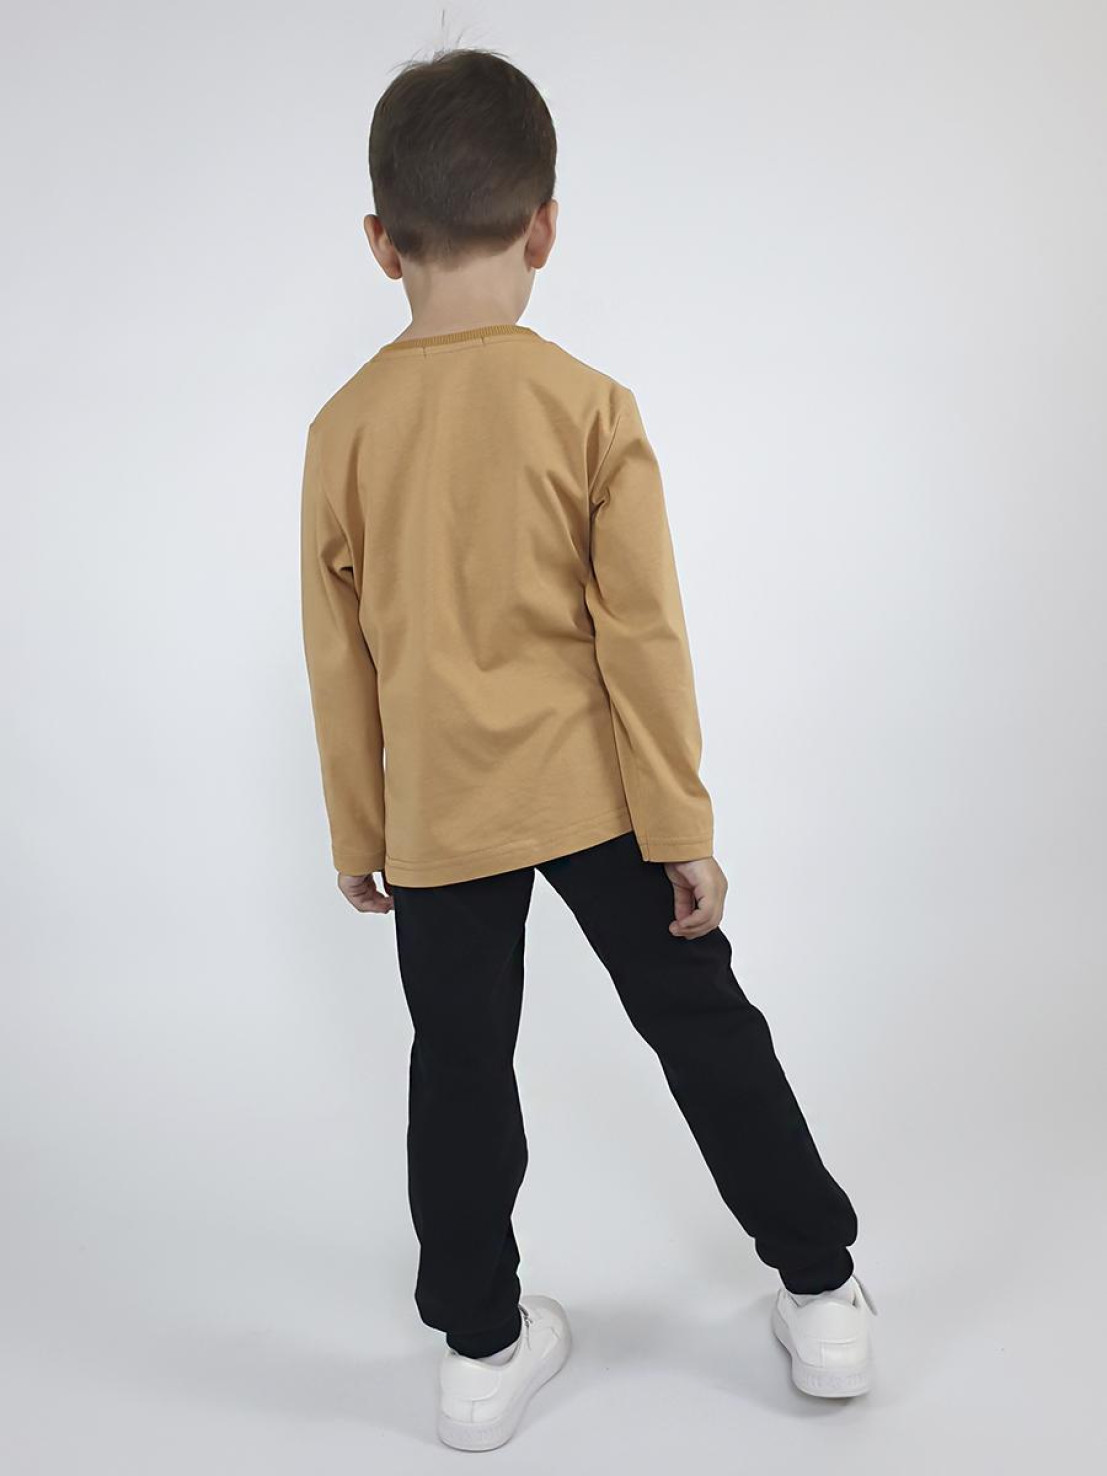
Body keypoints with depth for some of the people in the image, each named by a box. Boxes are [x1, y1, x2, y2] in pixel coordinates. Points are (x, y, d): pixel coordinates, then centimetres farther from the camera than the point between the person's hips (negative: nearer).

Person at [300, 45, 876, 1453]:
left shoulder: (345, 426, -5)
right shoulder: (589, 407, -10)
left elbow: (339, 659, 0)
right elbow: (643, 639, -10)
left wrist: (356, 835, 11)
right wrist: (684, 827, -2)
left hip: (439, 812, 2)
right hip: (592, 790, -1)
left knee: (458, 1070, 14)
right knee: (702, 1024, 14)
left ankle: (479, 1348, 27)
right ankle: (821, 1293, 27)